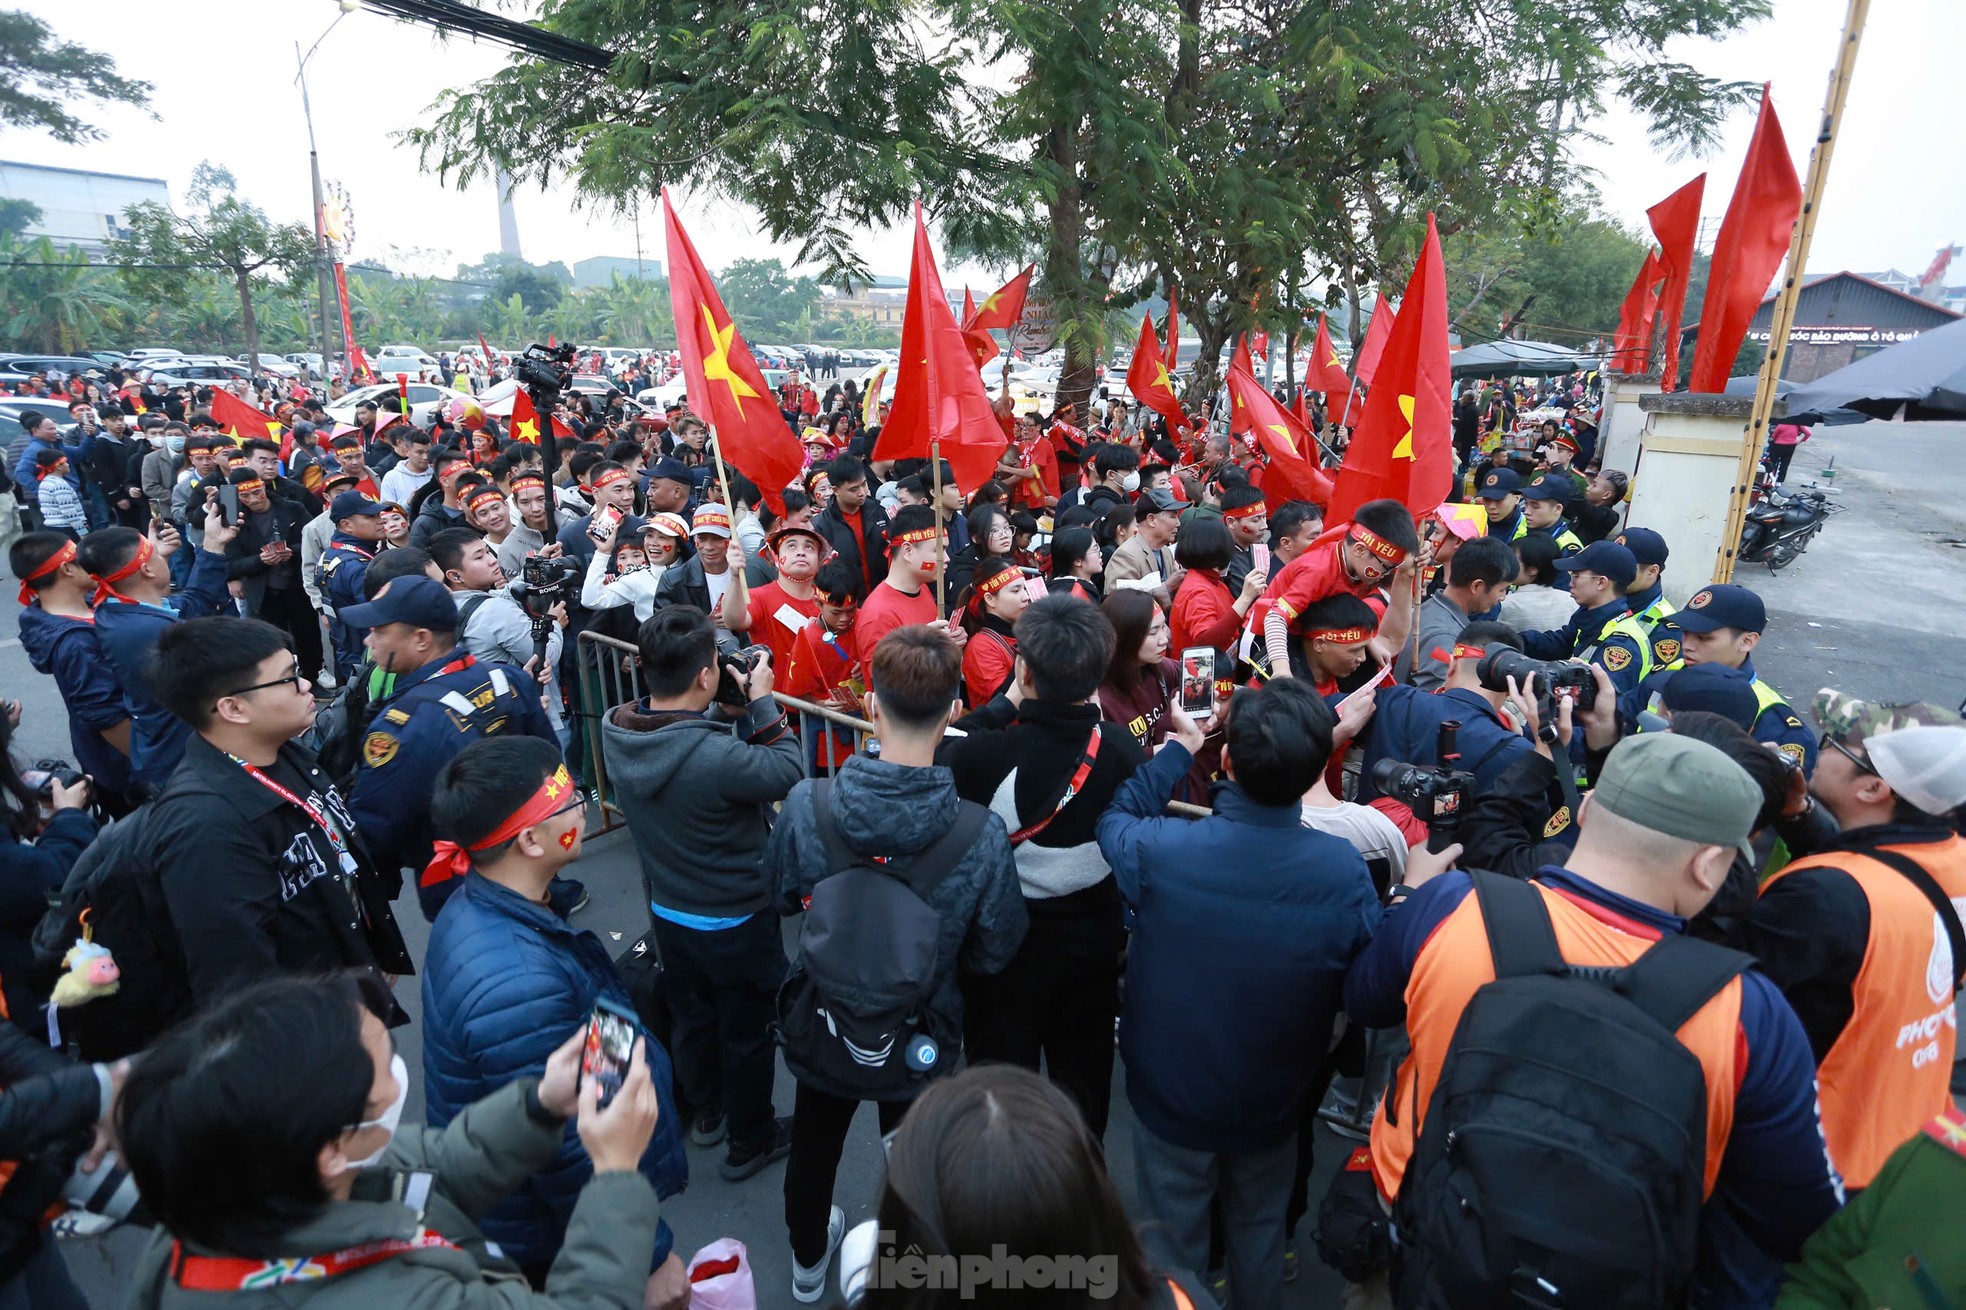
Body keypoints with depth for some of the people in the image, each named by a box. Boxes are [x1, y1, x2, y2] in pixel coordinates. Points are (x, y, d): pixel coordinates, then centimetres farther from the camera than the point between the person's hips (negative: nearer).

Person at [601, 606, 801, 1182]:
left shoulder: (615, 731, -16)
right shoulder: (718, 757, -38)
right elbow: (785, 770, -23)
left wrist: (735, 708, -9)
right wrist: (761, 702, -15)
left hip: (668, 912, 7)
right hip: (736, 922, -6)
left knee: (692, 1017, 29)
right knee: (746, 1033, 18)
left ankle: (706, 1112, 54)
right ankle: (750, 1142, 40)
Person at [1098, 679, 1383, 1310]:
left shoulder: (1158, 850, -31)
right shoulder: (1344, 871, -28)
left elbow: (1114, 820, -7)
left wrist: (1179, 749, 2)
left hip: (1169, 1098, -1)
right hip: (1272, 1107, 1)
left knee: (1174, 1244, 24)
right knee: (1258, 1233, 29)